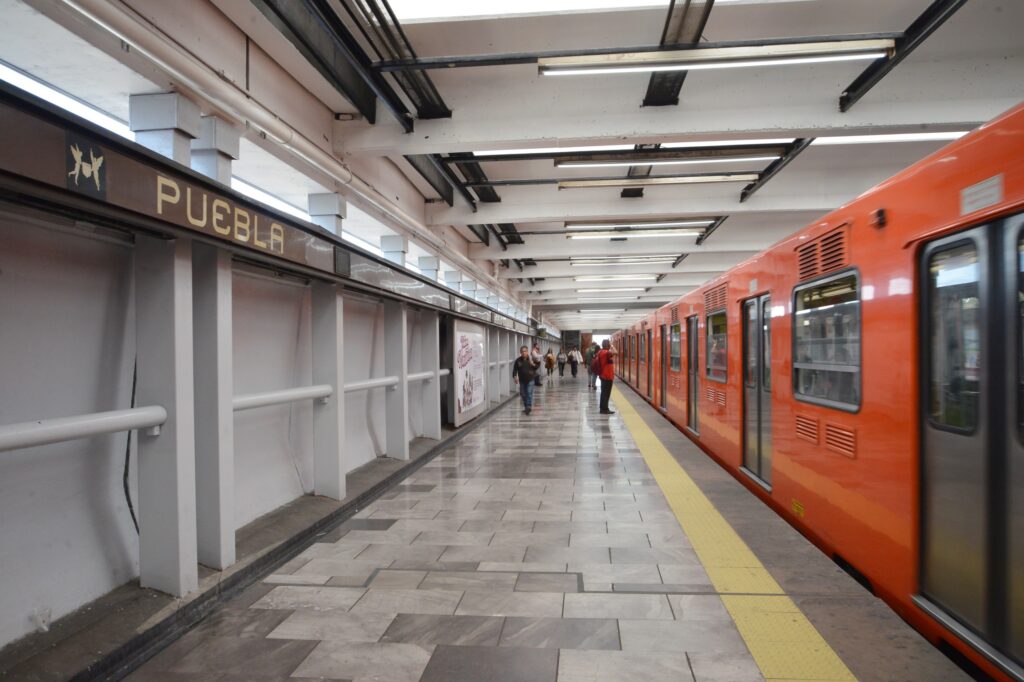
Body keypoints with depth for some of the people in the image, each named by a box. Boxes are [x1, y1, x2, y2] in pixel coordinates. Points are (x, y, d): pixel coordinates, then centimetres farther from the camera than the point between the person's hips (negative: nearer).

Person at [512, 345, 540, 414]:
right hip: (522, 380, 2)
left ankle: (529, 406, -13)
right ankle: (526, 407, 24)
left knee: (529, 393, -10)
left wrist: (533, 364, -15)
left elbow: (538, 366, 4)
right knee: (523, 394, 10)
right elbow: (515, 370, -1)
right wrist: (515, 377, -14)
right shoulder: (518, 360, -3)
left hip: (530, 379, -2)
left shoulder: (531, 359, -4)